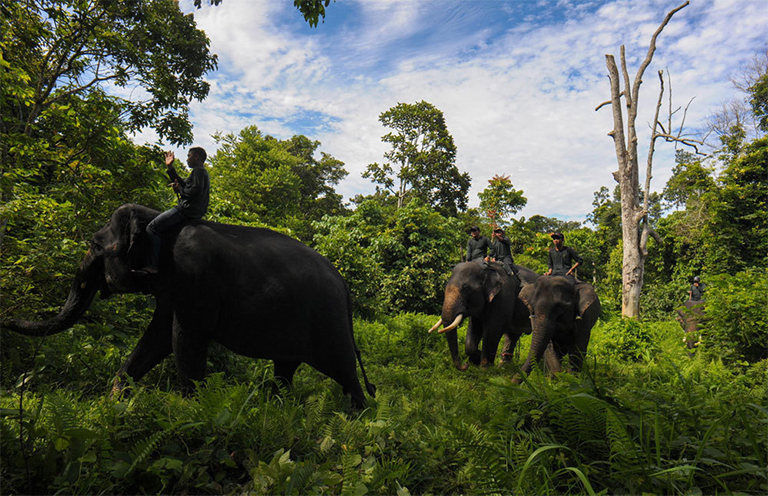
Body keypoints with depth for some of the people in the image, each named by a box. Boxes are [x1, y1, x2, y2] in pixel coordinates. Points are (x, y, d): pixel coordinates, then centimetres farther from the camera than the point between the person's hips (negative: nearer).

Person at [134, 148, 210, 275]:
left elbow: (196, 191, -25)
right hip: (194, 211, 11)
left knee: (152, 228, -12)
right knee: (157, 226, 26)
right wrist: (170, 167, 29)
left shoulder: (198, 170, -10)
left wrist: (180, 190, -9)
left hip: (187, 211, -11)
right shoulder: (201, 172, 23)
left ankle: (153, 266, -15)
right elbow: (182, 183, 30)